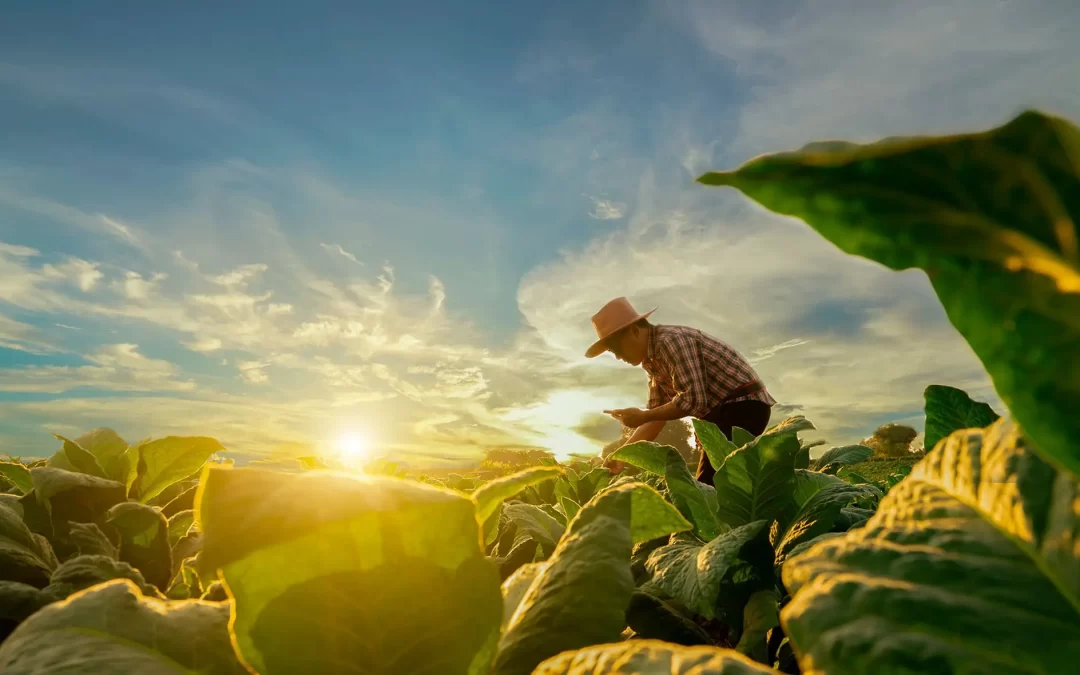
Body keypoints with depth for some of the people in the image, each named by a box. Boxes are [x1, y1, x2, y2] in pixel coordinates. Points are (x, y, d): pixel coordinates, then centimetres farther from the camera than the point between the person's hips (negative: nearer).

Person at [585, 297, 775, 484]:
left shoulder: (671, 340, -20)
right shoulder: (654, 359, 10)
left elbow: (693, 400, -26)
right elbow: (657, 415, 11)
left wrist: (642, 416, -14)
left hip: (743, 404, -10)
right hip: (723, 409, 10)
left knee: (709, 484, -15)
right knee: (708, 484, 12)